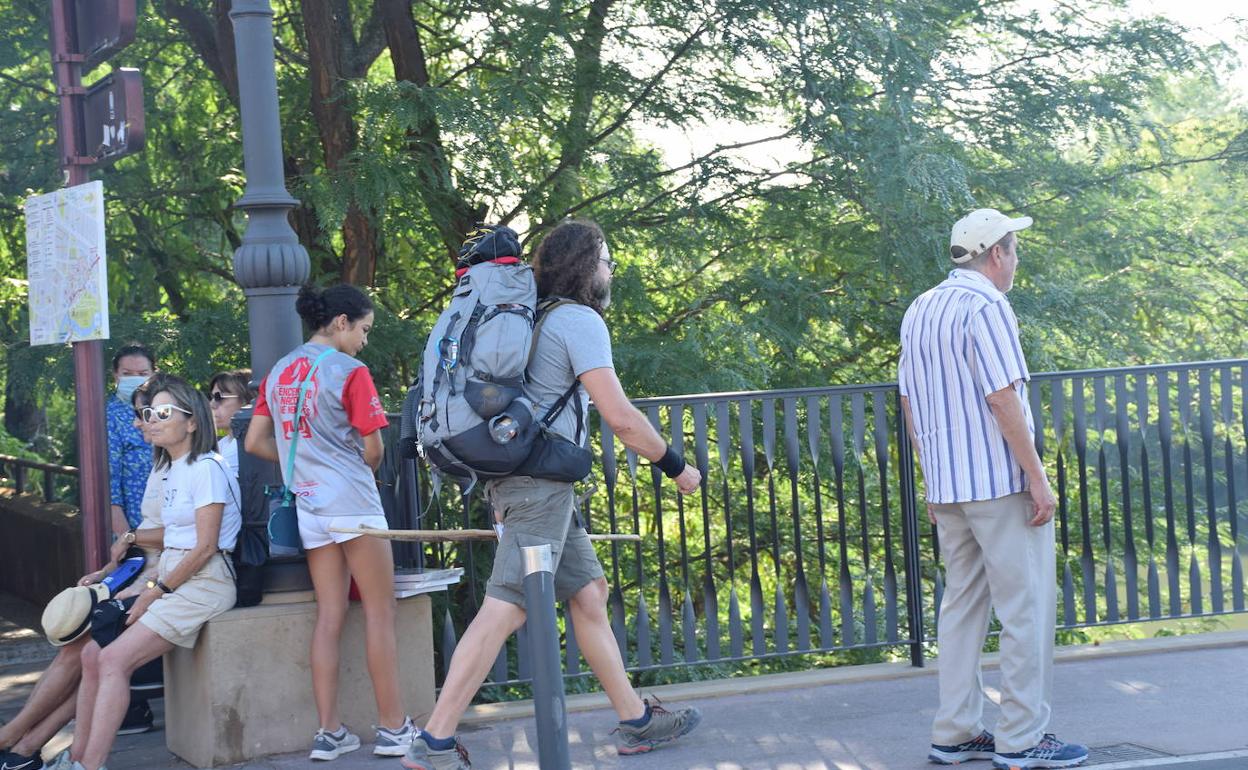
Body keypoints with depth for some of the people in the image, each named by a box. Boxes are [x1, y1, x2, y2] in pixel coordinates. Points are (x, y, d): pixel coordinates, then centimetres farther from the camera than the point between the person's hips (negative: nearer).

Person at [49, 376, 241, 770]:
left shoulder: (206, 468, -11)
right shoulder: (173, 470, 18)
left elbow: (205, 548, -16)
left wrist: (155, 592, -11)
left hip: (203, 583, -9)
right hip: (170, 578, 9)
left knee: (114, 660, -21)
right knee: (92, 653, -3)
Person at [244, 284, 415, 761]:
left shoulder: (278, 373, 10)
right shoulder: (350, 371, -9)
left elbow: (255, 443, 12)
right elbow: (373, 449, -8)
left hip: (309, 506, 6)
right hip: (353, 502, -6)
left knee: (329, 616, 8)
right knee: (379, 612, 2)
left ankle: (328, 733, 6)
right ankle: (393, 728, 4)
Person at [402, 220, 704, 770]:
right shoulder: (580, 320, -10)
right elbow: (620, 418, -16)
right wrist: (676, 467, -4)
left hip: (521, 477, 10)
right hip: (540, 481, -10)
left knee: (589, 592, 13)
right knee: (504, 610, -12)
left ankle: (635, 721, 19)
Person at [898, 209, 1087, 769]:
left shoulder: (920, 311, 13)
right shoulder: (985, 307, -12)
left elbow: (909, 403, 16)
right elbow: (1003, 399, -18)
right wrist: (1038, 479, -15)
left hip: (947, 487, 8)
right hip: (1000, 483, -8)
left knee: (963, 605, 13)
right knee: (1027, 607, -2)